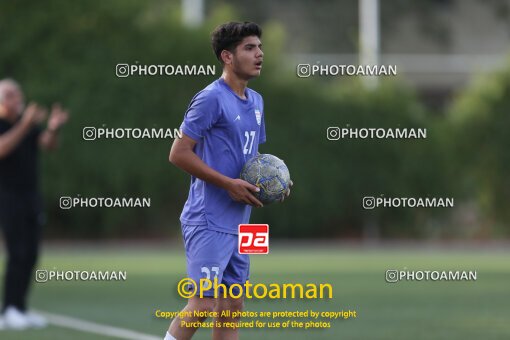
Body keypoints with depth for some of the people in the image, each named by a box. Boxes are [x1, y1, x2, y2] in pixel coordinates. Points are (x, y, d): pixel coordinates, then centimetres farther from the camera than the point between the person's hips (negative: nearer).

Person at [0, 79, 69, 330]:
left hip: (31, 196, 7)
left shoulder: (27, 122, 13)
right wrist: (25, 125, -35)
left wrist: (53, 128, -20)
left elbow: (48, 145, 1)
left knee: (30, 255, 4)